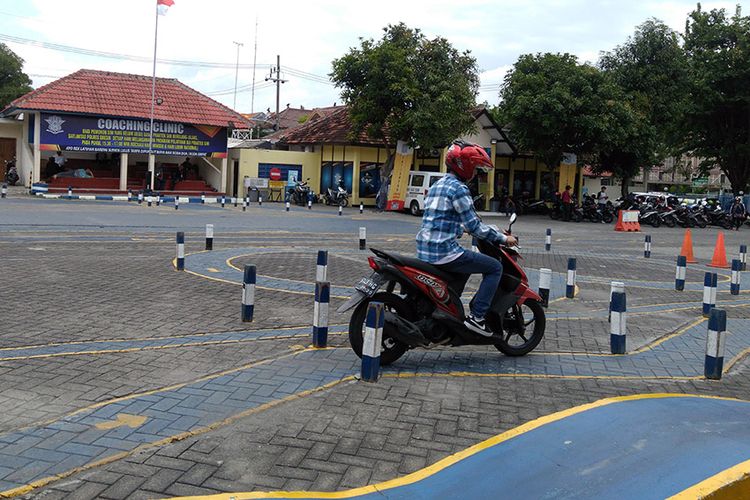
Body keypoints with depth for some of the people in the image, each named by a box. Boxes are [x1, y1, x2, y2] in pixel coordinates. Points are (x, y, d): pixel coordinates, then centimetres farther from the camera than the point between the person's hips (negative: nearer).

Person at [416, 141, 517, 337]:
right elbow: (473, 225, -13)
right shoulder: (458, 188, -11)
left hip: (424, 250, 10)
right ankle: (476, 317, -6)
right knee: (495, 267, -1)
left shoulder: (438, 185, 19)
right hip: (444, 251, -10)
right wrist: (503, 238, -3)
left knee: (466, 264, 37)